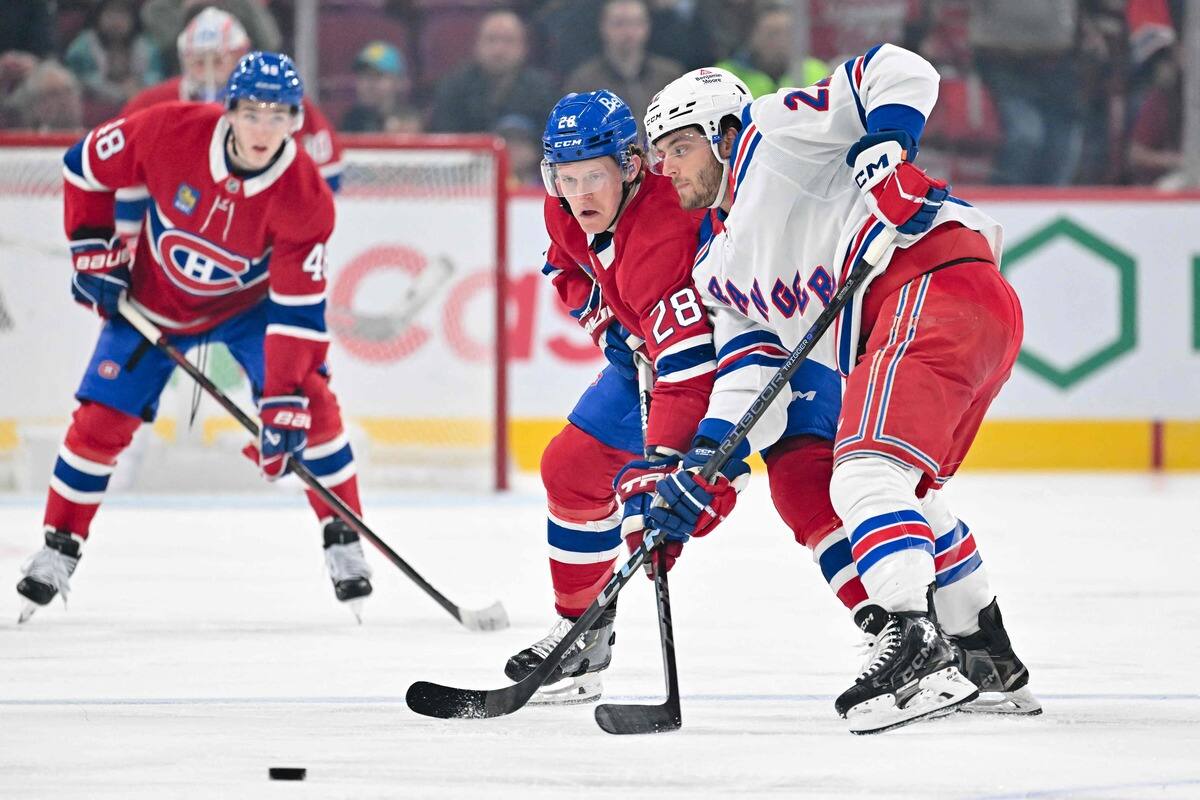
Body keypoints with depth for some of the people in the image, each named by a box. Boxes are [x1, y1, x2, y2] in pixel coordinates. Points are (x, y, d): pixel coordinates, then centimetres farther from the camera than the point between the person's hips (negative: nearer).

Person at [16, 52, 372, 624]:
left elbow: (297, 308, -29)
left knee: (312, 402, -18)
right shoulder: (171, 132, -29)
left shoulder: (305, 196, -29)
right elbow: (86, 165, -11)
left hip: (250, 302, -1)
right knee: (100, 420, -5)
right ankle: (59, 548, 12)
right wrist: (93, 251, -12)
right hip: (156, 300, 1)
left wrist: (284, 403, -35)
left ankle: (344, 543, -3)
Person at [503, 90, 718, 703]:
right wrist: (607, 323, -4)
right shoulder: (568, 208, -13)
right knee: (572, 468, 7)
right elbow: (569, 267, 13)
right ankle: (581, 628, 24)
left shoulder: (661, 234, -38)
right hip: (644, 344, 8)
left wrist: (660, 469, -51)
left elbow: (689, 373, -45)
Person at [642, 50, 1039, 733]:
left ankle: (915, 644, -37)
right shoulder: (720, 272, 28)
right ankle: (992, 667, 32)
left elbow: (900, 73, -3)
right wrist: (707, 470, 5)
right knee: (905, 489, 24)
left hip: (939, 280, -11)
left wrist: (884, 142, -21)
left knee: (865, 473, -23)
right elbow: (752, 381, 19)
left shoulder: (772, 131, 5)